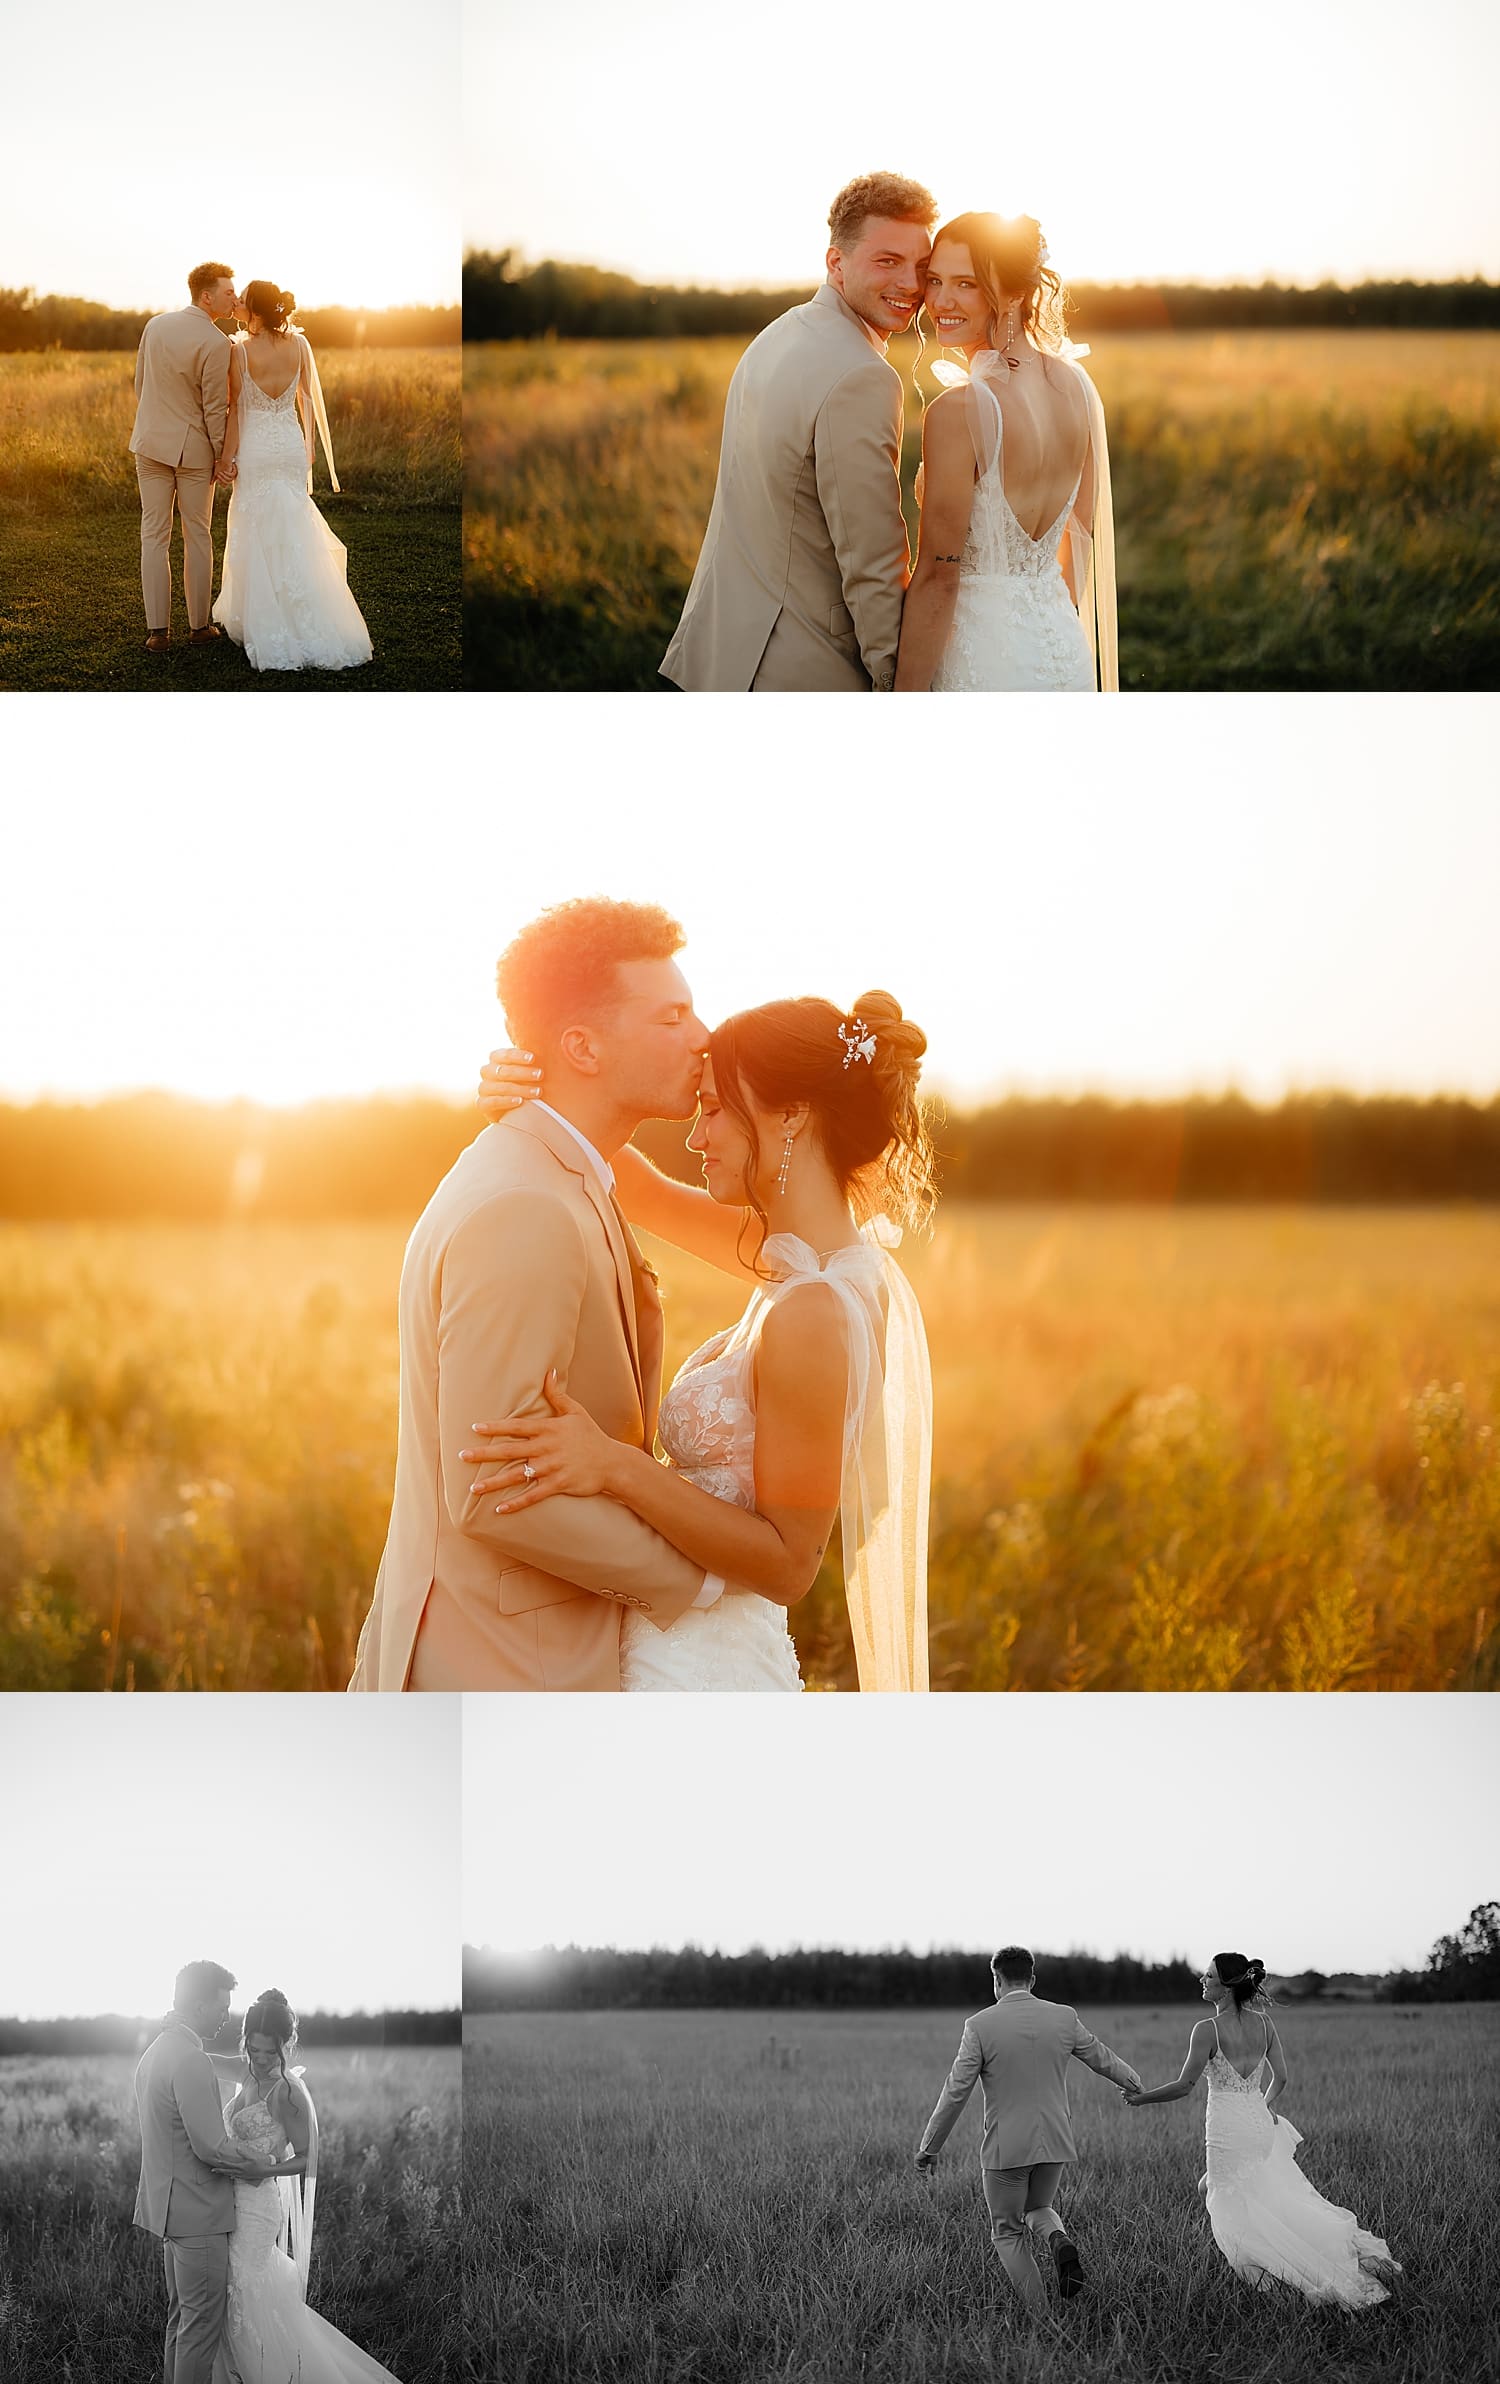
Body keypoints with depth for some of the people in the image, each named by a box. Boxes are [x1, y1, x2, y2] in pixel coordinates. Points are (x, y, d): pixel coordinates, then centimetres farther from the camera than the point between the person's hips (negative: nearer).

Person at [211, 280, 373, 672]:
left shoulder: (241, 351, -14)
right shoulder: (298, 345, -2)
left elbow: (235, 407, -11)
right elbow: (308, 399, 5)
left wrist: (227, 455, -5)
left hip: (255, 449, -4)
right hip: (291, 445, 4)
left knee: (258, 536, 4)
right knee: (294, 535, 14)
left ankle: (264, 626, 7)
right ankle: (305, 623, 20)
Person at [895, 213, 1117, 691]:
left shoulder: (958, 410, -20)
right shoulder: (1075, 384, 2)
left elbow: (937, 578, -19)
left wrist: (901, 706, -14)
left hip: (986, 662, -7)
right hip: (1066, 652, 7)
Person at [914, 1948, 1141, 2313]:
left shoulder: (981, 2026, -11)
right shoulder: (1064, 2019, -2)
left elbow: (956, 2091, -10)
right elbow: (1101, 2058, 14)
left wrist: (930, 2147, 0)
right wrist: (1133, 2081, 36)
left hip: (1005, 2147, -3)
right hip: (1054, 2144, 4)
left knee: (1008, 2232, 13)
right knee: (1038, 2210, 26)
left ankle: (1042, 2321, 1)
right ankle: (1058, 2241, -8)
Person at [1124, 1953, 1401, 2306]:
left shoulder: (1207, 2030, -15)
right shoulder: (1263, 2023, 3)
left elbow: (1184, 2085, -14)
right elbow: (1280, 2076, 9)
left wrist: (1144, 2097, 1)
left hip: (1228, 2128, -7)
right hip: (1262, 2125, 7)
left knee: (1234, 2209, 8)